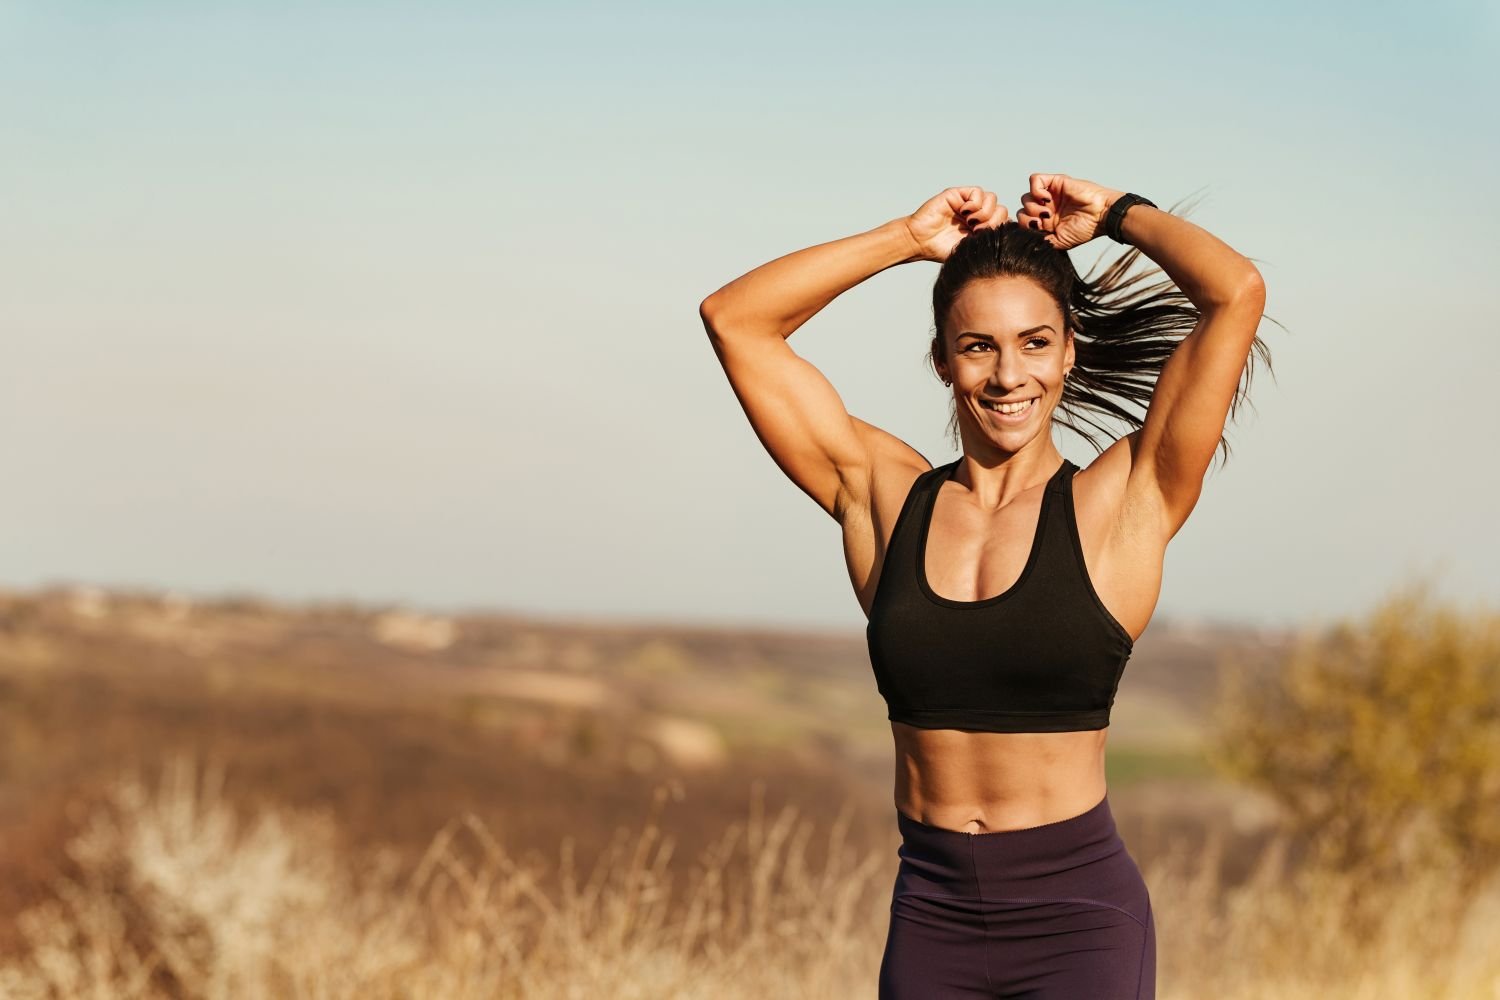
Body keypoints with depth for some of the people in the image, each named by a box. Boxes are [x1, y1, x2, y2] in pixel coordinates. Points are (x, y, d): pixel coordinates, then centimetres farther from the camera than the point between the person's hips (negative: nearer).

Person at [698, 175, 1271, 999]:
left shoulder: (1124, 503, -2)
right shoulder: (884, 497, 6)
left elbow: (1237, 292, -10)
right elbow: (733, 318, 6)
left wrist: (1119, 216, 6)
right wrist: (909, 237, 6)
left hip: (1079, 922, -3)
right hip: (930, 921, 3)